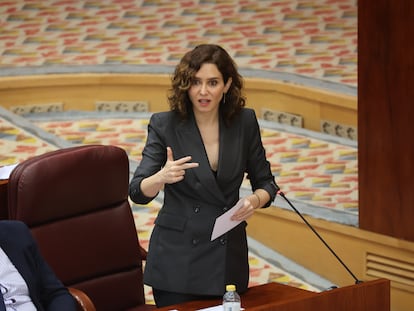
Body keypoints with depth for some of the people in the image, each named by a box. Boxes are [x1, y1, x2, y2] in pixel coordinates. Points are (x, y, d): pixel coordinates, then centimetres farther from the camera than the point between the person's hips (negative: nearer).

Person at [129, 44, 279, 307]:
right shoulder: (164, 125, -8)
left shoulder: (245, 121, -2)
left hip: (229, 256, 2)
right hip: (177, 256, -2)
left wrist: (255, 201, -16)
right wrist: (162, 177, -33)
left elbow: (265, 183, 6)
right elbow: (138, 192, -11)